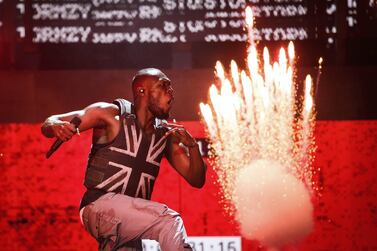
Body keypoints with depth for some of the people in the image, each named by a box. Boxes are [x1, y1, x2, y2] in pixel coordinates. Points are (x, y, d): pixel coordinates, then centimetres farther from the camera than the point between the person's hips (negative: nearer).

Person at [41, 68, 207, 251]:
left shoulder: (166, 134, 11)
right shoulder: (112, 114, -3)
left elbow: (197, 180, 11)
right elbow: (48, 125, -3)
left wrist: (192, 146, -8)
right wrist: (56, 126, -29)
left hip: (128, 225, 7)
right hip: (100, 205, -7)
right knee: (170, 221, -24)